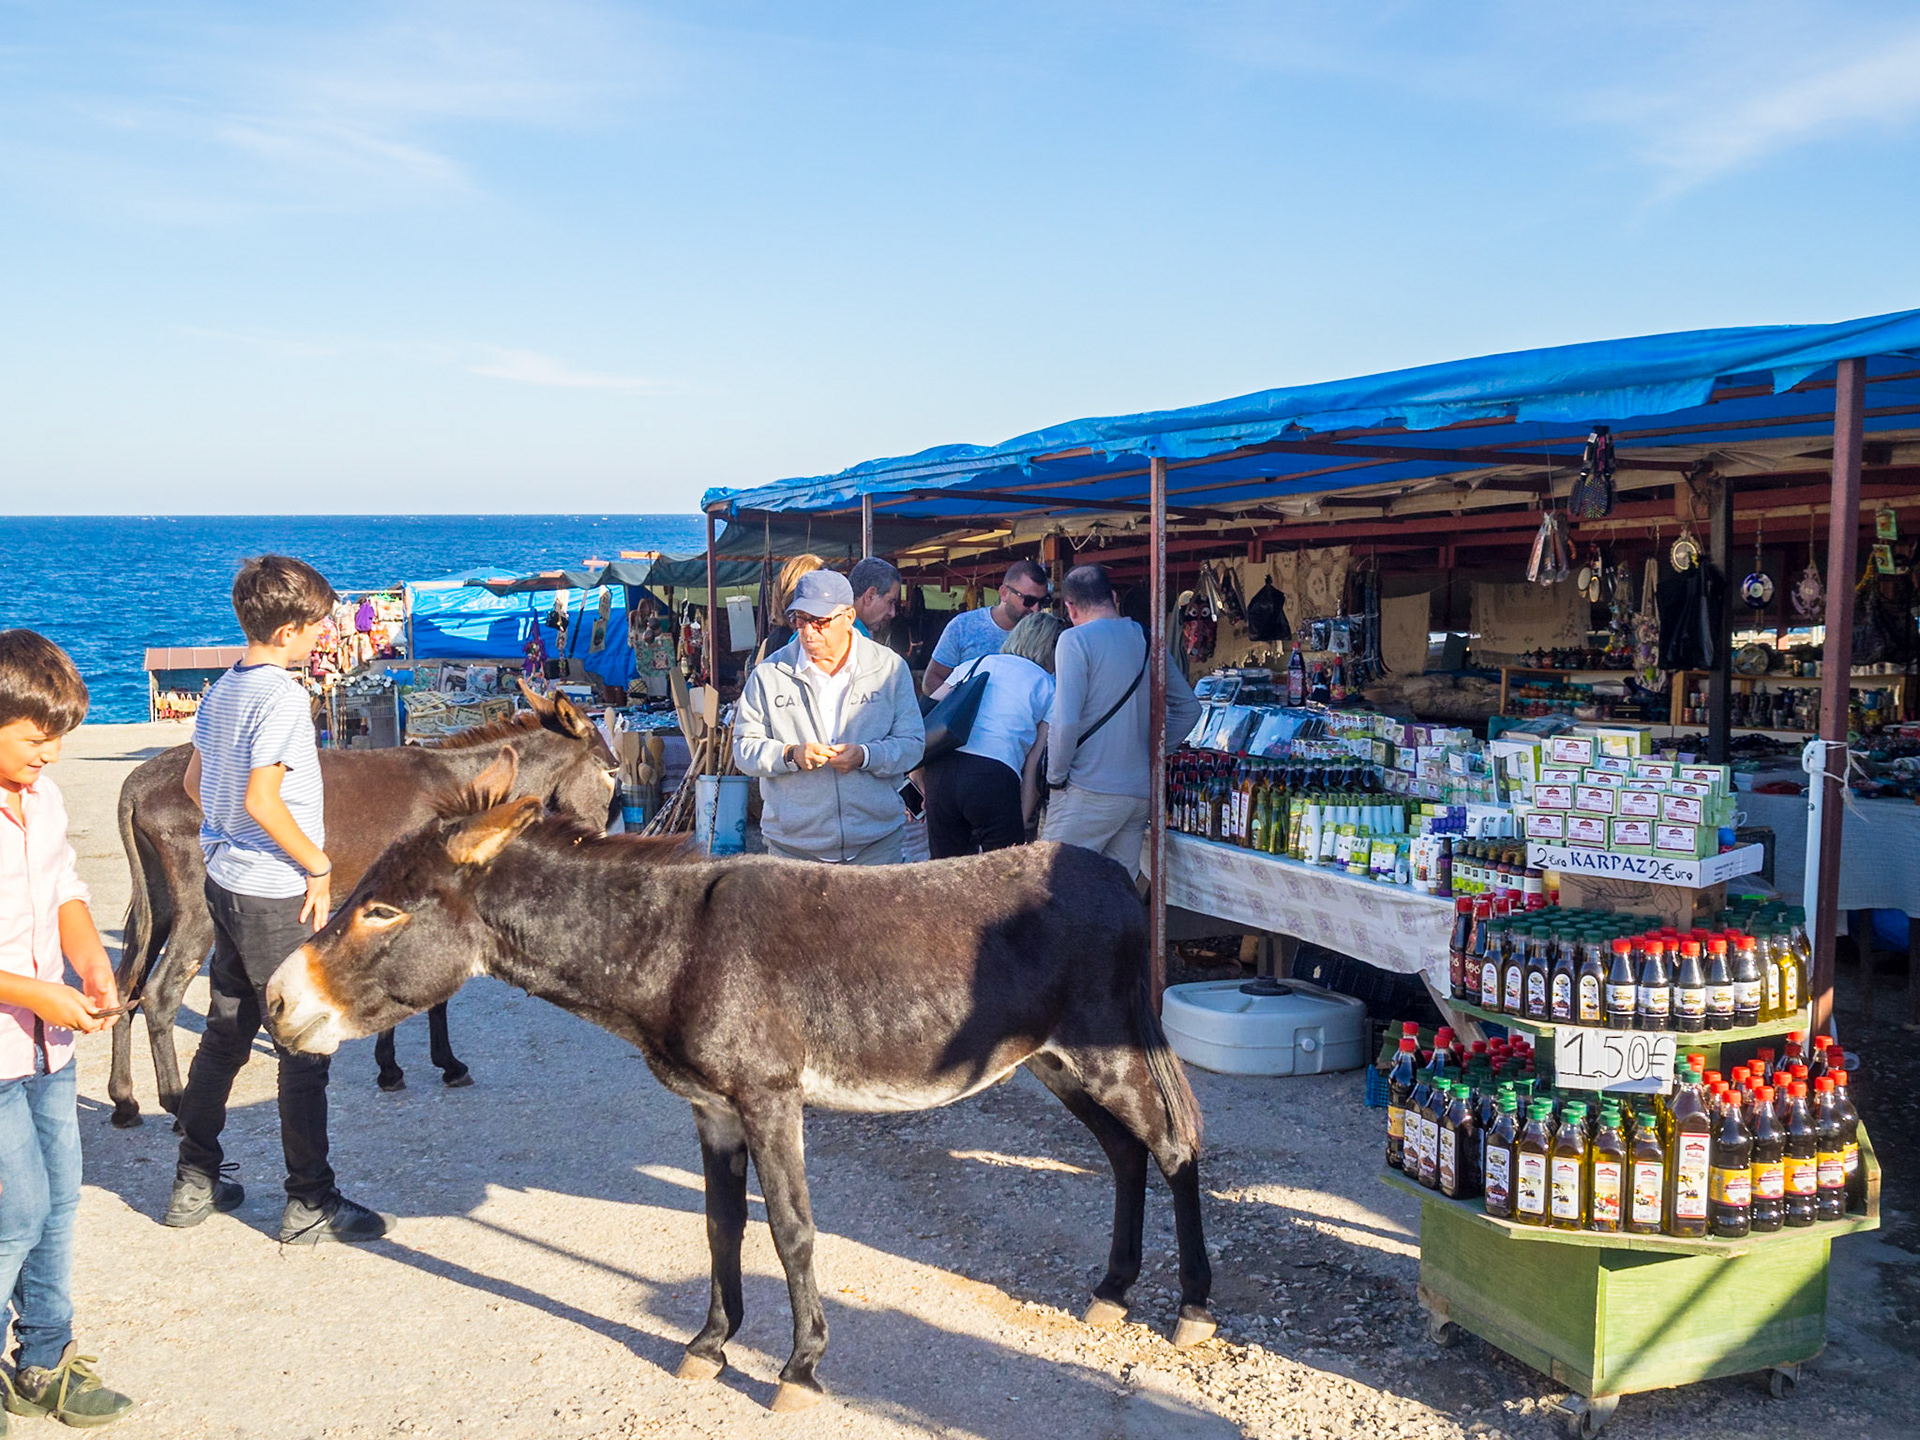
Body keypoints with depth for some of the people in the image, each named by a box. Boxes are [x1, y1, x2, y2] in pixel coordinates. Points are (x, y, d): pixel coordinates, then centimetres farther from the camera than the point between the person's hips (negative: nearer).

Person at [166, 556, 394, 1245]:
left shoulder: (222, 690, 8)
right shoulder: (283, 696, -19)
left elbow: (194, 781, 17)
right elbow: (262, 801, -24)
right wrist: (318, 865, -15)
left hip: (225, 879, 9)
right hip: (276, 895, -9)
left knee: (225, 1034, 18)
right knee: (305, 1046, 0)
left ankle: (194, 1184, 28)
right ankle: (311, 1204, 8)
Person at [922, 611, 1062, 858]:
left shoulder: (973, 666, 23)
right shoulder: (1049, 687, 12)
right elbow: (1034, 765, 5)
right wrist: (1020, 824, 6)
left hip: (941, 772, 4)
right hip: (995, 775, -4)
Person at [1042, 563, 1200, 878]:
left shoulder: (1076, 640, -8)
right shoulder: (1148, 641, 12)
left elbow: (1064, 721, -17)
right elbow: (1189, 708, 20)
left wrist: (1056, 778, -5)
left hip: (1090, 791, -7)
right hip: (1140, 791, 7)